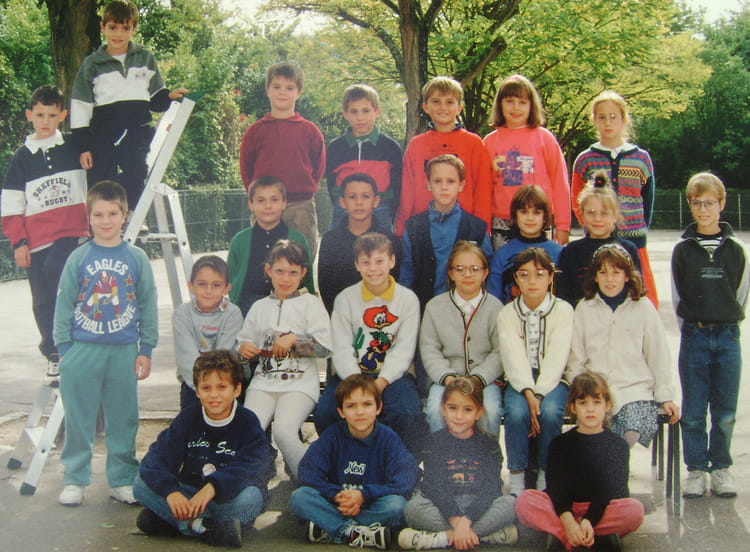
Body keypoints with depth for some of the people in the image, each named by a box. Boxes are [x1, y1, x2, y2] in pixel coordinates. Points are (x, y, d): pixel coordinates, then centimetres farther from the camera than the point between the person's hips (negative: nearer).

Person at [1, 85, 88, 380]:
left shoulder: (73, 147, 5)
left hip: (70, 232, -3)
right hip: (36, 239, 3)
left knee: (52, 272, -27)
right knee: (42, 300, 5)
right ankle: (54, 355, 20)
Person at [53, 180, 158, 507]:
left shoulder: (137, 259, 2)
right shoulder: (78, 258, 0)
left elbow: (148, 306, 6)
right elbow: (64, 305, 3)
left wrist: (146, 349, 3)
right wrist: (64, 349, -1)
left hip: (123, 352, 1)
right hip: (82, 351, -1)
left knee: (123, 420, 8)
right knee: (78, 419, 6)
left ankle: (122, 480, 20)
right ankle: (75, 480, 19)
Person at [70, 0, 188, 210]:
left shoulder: (145, 59, 10)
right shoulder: (92, 64, 6)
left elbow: (155, 97, 19)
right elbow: (80, 106, 5)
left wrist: (169, 96, -5)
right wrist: (83, 146, -1)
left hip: (137, 132, 0)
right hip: (103, 136, 0)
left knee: (134, 185, -8)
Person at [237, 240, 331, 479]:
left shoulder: (311, 304, 8)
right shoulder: (259, 307, 19)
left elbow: (324, 347, -1)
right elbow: (244, 340, 23)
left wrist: (294, 339, -12)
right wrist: (243, 348, 0)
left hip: (300, 383, -4)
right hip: (264, 381, 4)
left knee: (283, 430, -28)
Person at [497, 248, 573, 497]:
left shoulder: (563, 310, -1)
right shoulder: (507, 314, 3)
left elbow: (556, 359, -10)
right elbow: (514, 359, -9)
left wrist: (539, 395, -22)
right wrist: (528, 393, -25)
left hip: (552, 381, -1)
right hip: (519, 382, 1)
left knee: (550, 411, -31)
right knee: (517, 411, -30)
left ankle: (545, 477, -10)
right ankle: (516, 479, -17)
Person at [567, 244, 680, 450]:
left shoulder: (643, 308, 7)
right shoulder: (584, 309, 11)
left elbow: (658, 357, 10)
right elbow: (575, 360, 13)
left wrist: (665, 397, 5)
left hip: (636, 389, 0)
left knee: (635, 431, -29)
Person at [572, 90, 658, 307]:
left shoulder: (641, 158, 7)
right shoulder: (585, 160, 5)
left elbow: (648, 201, 12)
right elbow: (577, 203, 9)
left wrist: (639, 231, 4)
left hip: (634, 241, 1)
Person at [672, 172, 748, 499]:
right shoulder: (682, 251, 2)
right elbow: (678, 298, 6)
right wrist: (693, 330, 4)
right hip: (693, 337, -1)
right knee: (693, 411, 2)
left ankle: (721, 468, 16)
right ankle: (696, 469, 12)